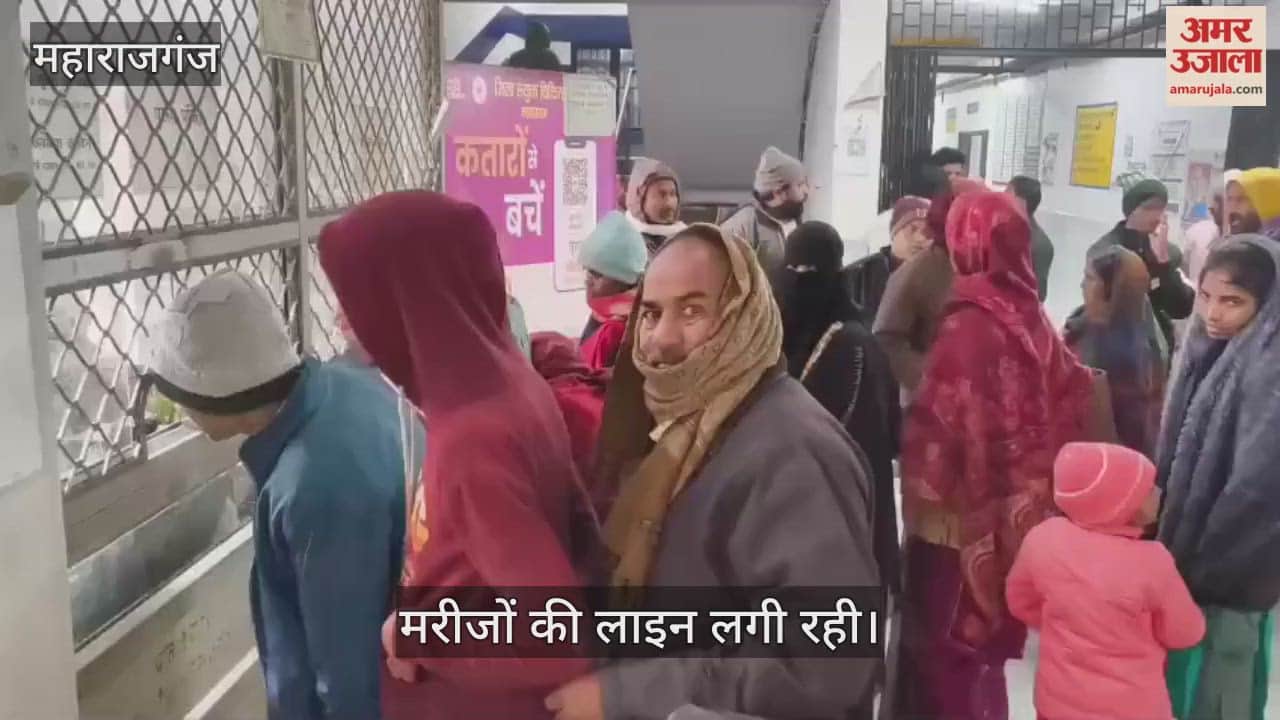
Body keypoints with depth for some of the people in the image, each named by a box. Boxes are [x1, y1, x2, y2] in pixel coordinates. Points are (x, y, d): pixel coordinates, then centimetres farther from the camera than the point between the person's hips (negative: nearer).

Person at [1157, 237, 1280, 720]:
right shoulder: (1213, 352, 3)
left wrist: (1200, 564, -13)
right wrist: (1176, 548, 8)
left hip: (1230, 571, -7)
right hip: (1194, 557, 7)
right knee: (1184, 674, 21)